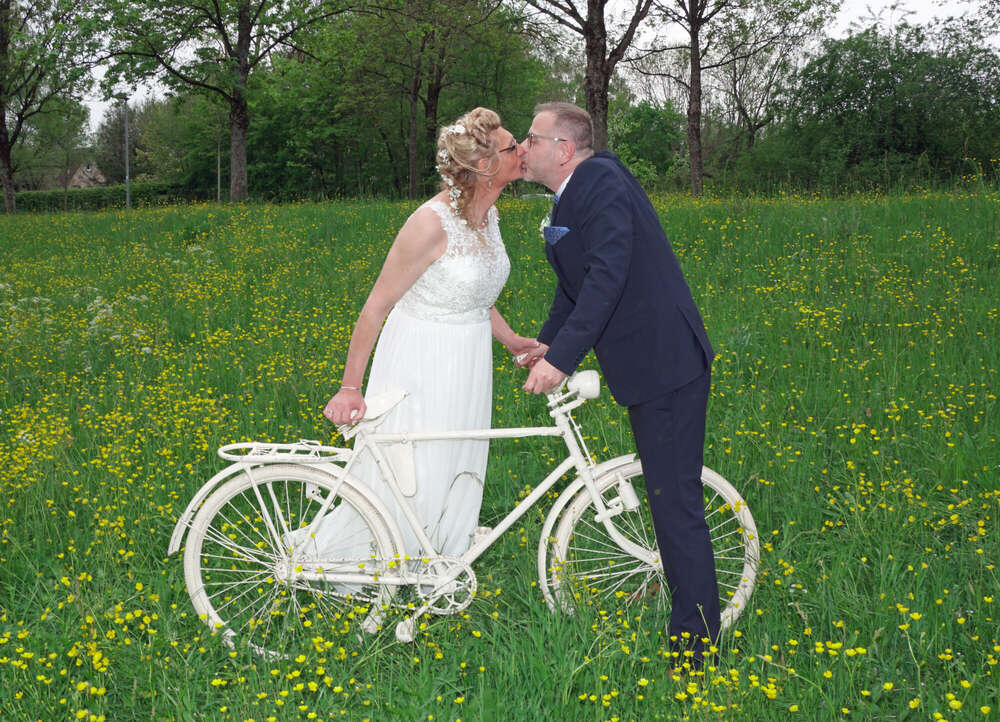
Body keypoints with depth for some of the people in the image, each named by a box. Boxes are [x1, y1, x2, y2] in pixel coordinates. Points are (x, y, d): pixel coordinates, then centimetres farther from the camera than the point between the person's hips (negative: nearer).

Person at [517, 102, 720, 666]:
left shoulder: (602, 180, -16)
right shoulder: (573, 196, 16)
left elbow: (607, 275, -27)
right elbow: (576, 284, 22)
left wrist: (562, 358, -29)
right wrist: (548, 344, 8)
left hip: (668, 364, -11)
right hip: (648, 365, 11)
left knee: (675, 499, -8)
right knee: (665, 492, 19)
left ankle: (694, 647, -2)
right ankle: (696, 614, 32)